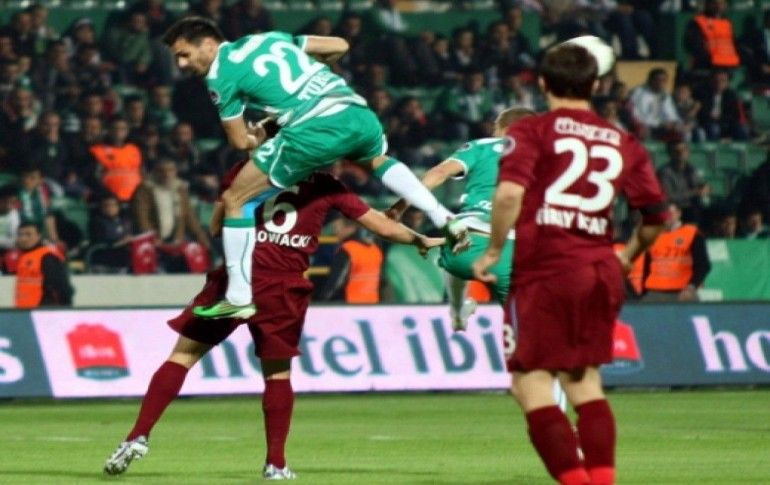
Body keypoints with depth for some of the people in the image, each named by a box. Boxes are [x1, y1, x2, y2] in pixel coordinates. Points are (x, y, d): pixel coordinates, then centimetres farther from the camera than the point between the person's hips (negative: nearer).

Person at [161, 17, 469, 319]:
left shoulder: (219, 74, 7)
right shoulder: (271, 38, 23)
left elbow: (240, 142, 9)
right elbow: (339, 46, 25)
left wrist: (255, 139, 32)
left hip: (313, 131, -7)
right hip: (358, 114, 7)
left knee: (234, 200, 8)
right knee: (378, 159, 41)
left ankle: (238, 298, 6)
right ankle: (446, 220, 28)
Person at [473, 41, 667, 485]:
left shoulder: (532, 132, -2)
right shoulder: (622, 143, 12)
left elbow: (509, 193, -18)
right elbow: (658, 214, 14)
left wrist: (493, 251, -6)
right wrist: (629, 256, 31)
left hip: (546, 271, -5)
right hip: (601, 271, 5)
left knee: (531, 385, -2)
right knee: (584, 382, 17)